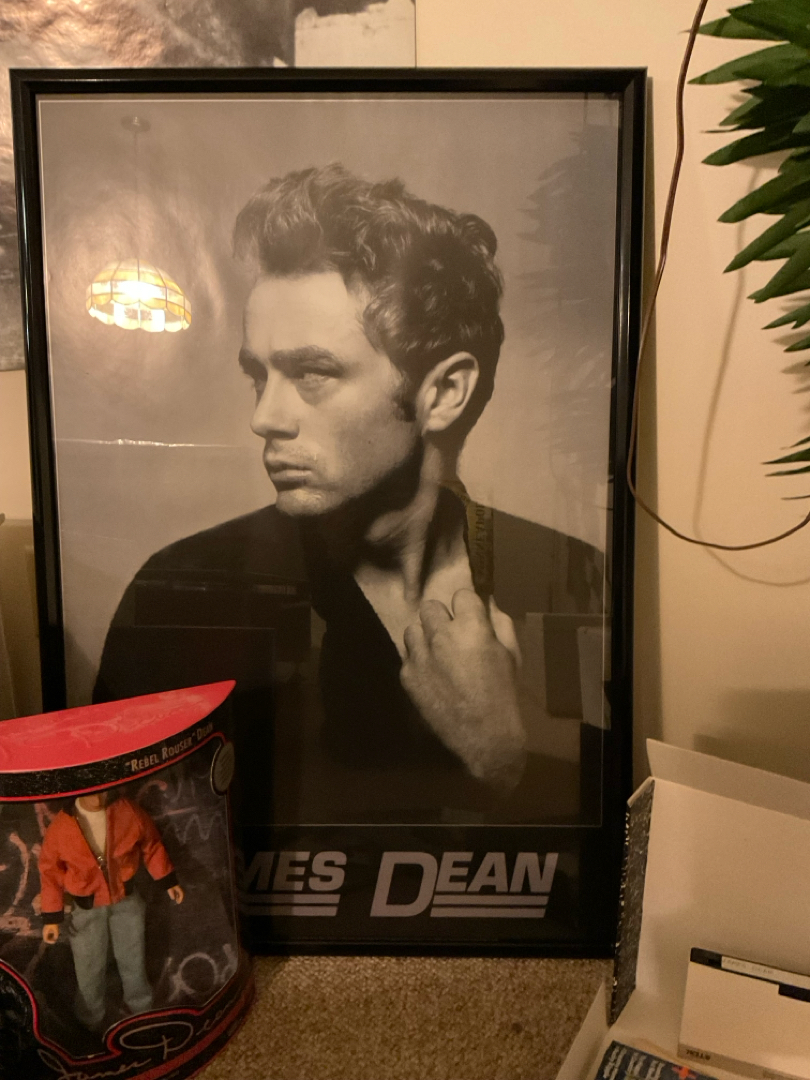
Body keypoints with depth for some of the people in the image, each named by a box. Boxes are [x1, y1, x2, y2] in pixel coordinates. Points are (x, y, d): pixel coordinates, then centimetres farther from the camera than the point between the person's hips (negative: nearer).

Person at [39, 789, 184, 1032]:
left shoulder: (129, 813, -21)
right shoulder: (60, 828, -23)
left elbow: (151, 846, -5)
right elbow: (50, 872, -9)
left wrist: (168, 881, 2)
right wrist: (51, 917, -4)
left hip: (126, 899, 1)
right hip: (86, 908, -1)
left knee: (133, 962, 19)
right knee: (90, 970, 13)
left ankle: (142, 1012, 46)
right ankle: (93, 1026, 41)